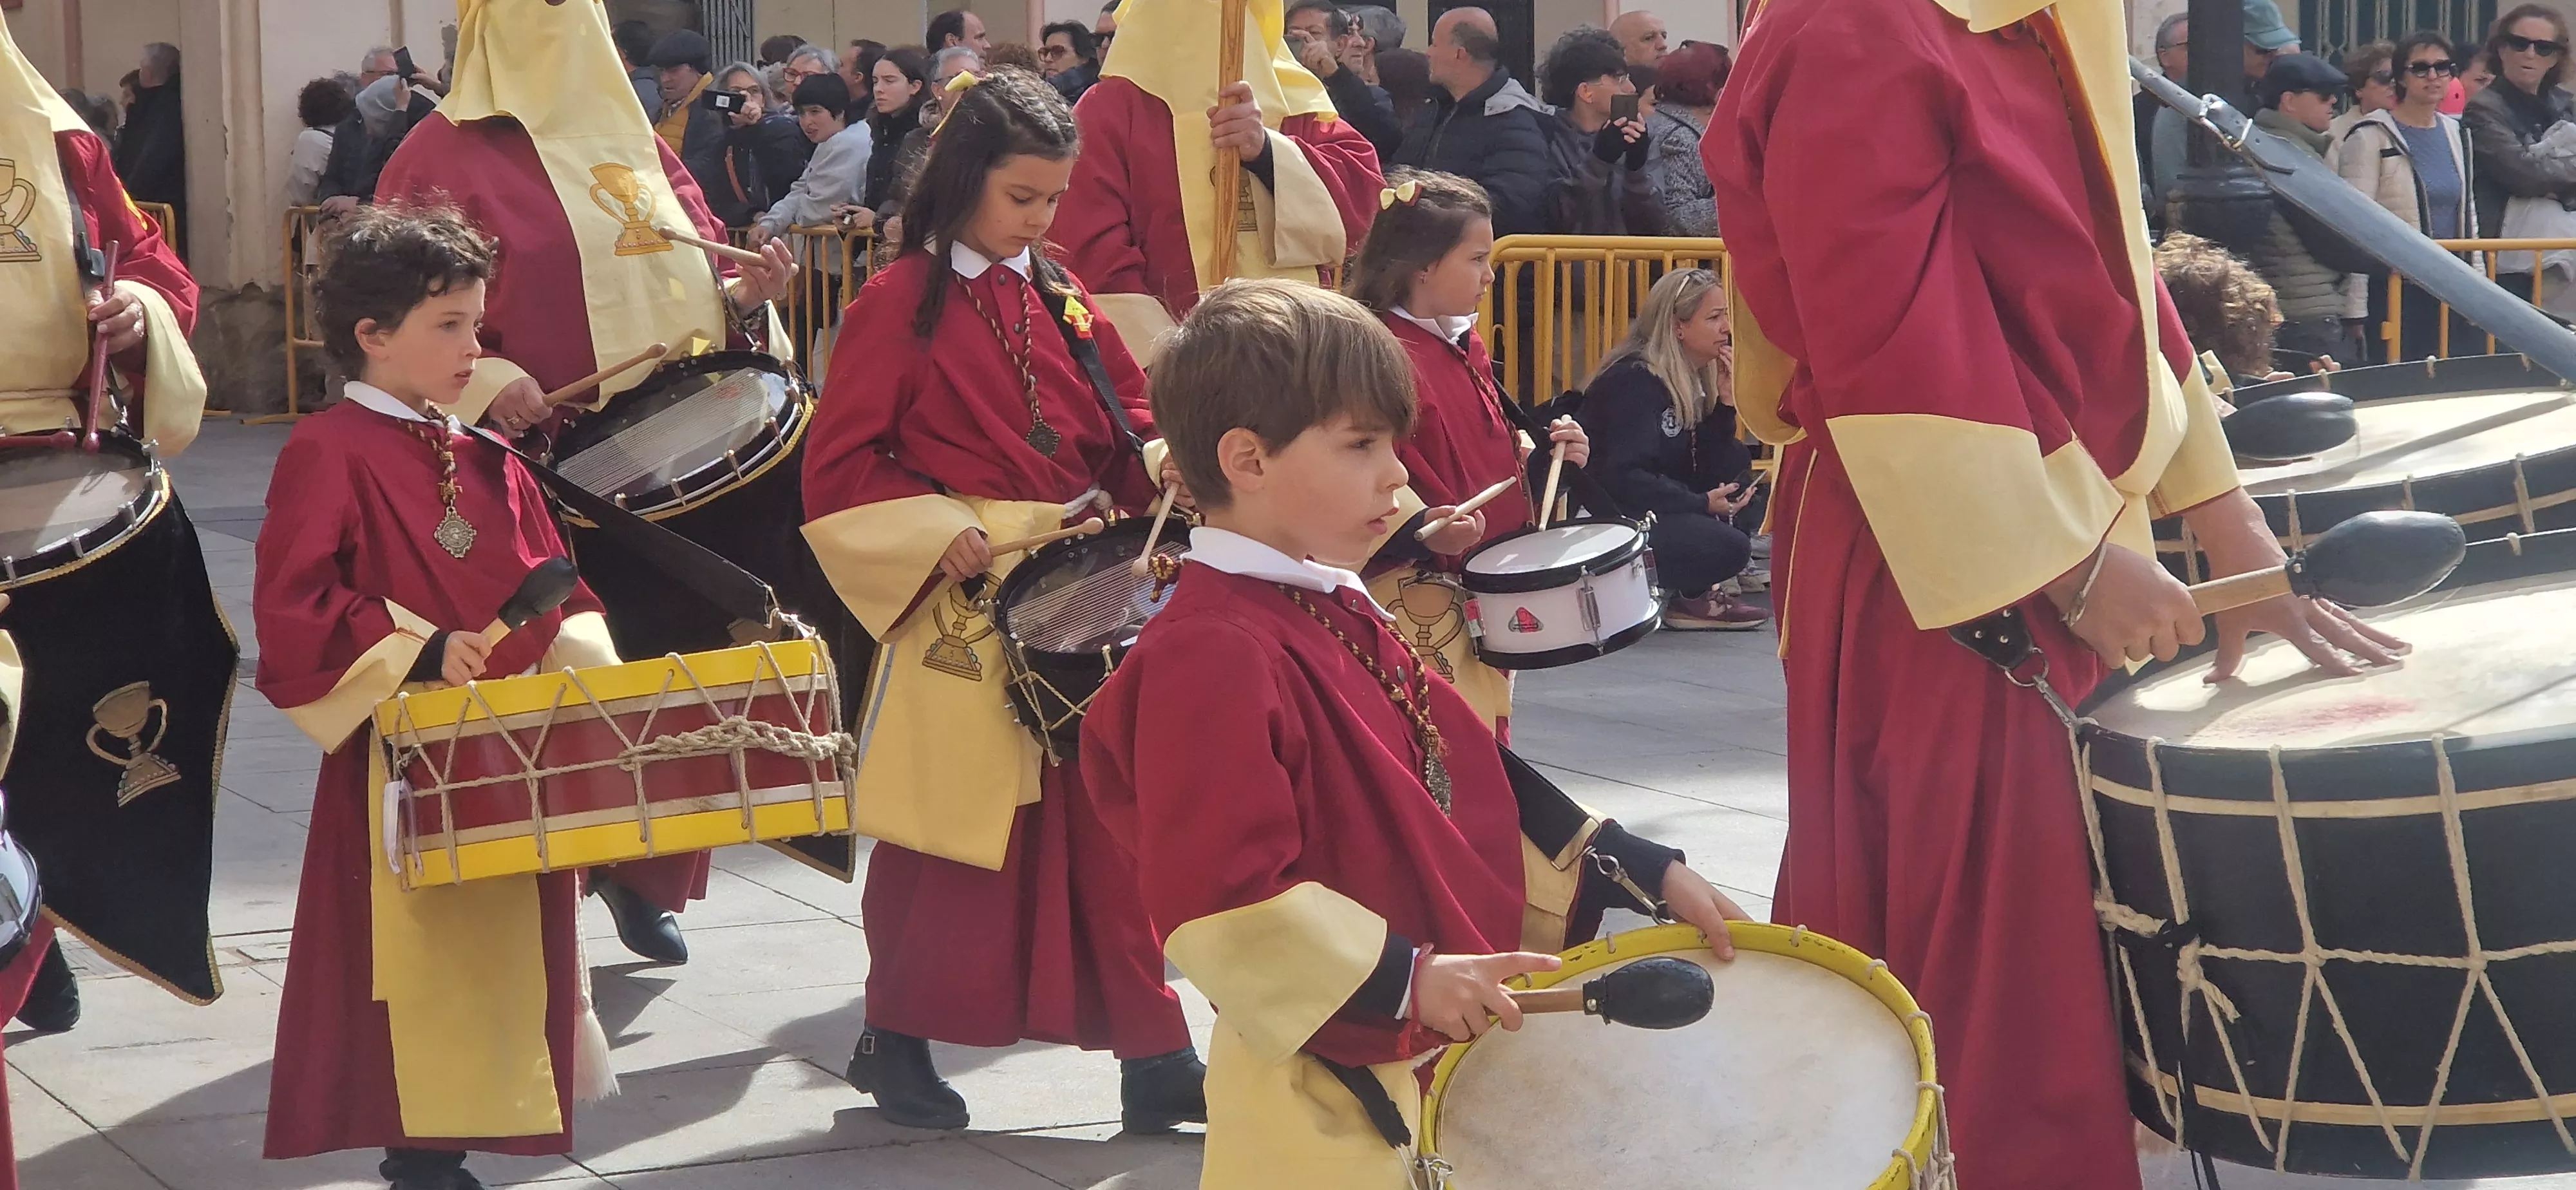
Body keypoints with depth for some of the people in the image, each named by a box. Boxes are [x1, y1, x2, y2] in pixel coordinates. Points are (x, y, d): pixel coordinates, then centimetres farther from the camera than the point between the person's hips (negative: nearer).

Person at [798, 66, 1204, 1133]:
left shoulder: (1058, 296, 10)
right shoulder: (898, 304, -6)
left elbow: (1125, 423, 13)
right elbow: (840, 468, -6)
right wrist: (939, 533, -17)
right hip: (963, 606, -4)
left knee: (1110, 827, 3)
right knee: (951, 837, 4)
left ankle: (1154, 1056, 7)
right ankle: (897, 1041, 21)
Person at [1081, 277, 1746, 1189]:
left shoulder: (1340, 615, 12)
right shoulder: (1209, 658, -20)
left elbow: (1475, 790, 17)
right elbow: (1217, 899, -26)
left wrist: (1648, 873, 12)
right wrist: (1405, 979, -27)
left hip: (1447, 1057, 9)